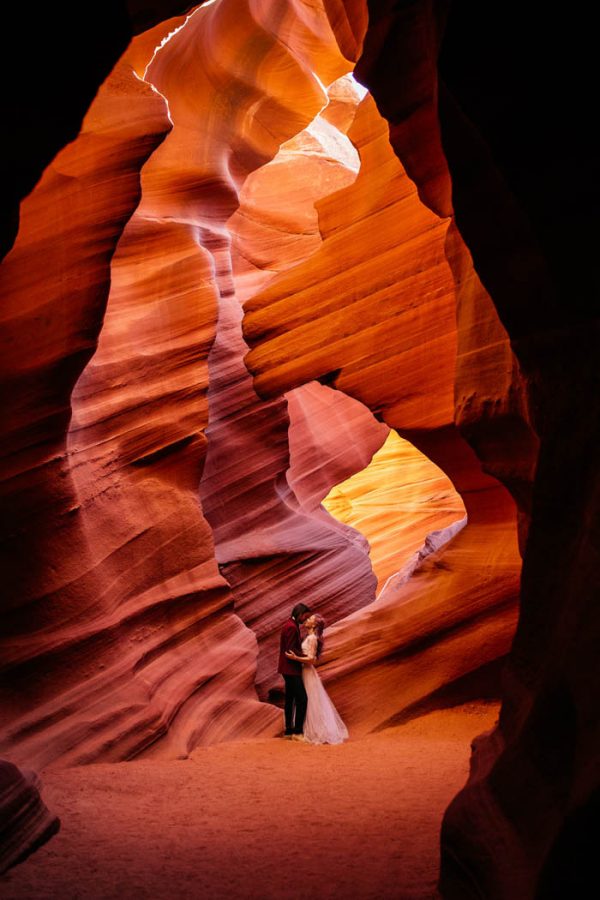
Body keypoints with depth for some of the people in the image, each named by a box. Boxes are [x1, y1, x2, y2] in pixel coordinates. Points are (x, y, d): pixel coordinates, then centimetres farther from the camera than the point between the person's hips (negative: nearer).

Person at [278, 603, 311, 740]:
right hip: (291, 669, -11)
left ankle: (289, 731, 17)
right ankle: (297, 731, -9)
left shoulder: (291, 625, 15)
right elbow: (290, 650, -22)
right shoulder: (291, 627, -17)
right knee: (302, 699, -11)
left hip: (289, 669, 11)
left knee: (290, 699, 12)